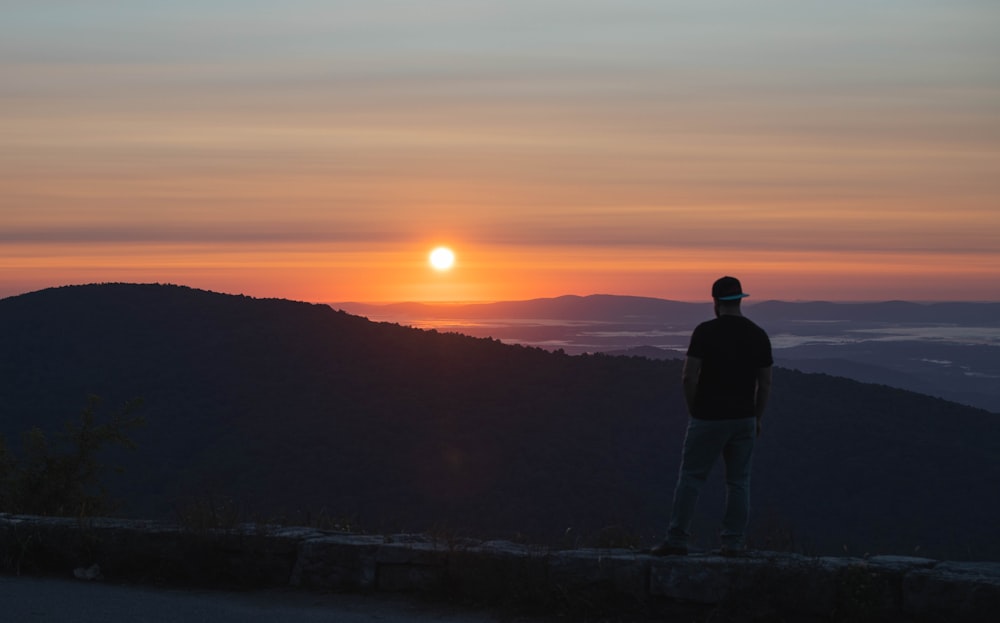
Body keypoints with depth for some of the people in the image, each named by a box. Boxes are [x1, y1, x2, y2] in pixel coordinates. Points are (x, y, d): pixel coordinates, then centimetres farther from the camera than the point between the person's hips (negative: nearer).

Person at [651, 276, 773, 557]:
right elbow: (765, 383, 6)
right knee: (739, 481, 10)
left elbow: (690, 377, -13)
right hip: (744, 418, 3)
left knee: (690, 478, 3)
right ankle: (733, 542, 10)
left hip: (708, 417, -3)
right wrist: (758, 417, 16)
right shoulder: (758, 335, 2)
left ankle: (677, 541, 3)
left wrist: (692, 408, 2)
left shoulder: (705, 331, -10)